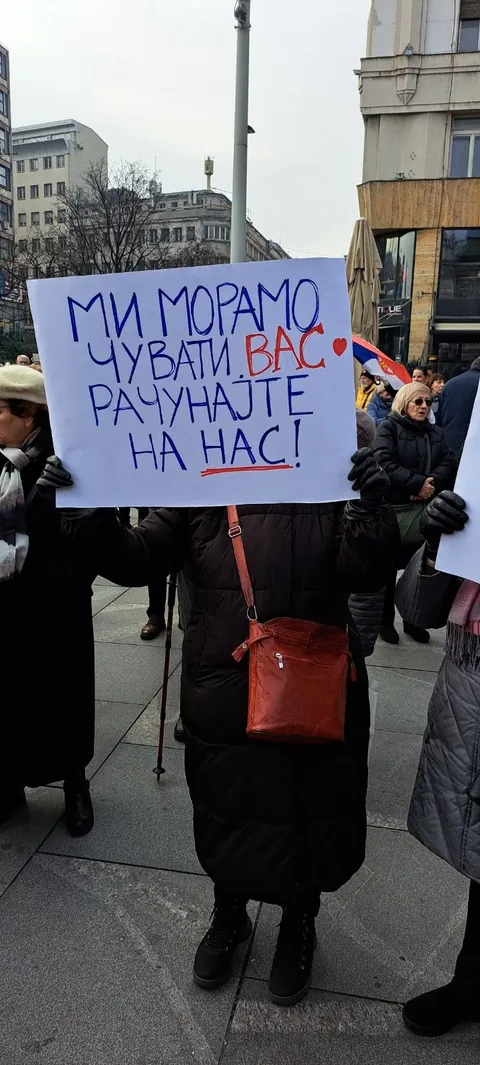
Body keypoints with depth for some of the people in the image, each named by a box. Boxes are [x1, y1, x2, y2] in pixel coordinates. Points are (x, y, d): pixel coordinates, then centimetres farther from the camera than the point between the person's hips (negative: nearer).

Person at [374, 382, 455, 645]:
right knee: (388, 568, 5)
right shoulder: (388, 428, -2)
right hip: (393, 508, -5)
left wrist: (432, 483, -17)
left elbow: (448, 463, 3)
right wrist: (417, 483, -20)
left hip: (425, 508, 5)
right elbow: (385, 464, -16)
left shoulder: (435, 433, 16)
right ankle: (385, 620, 18)